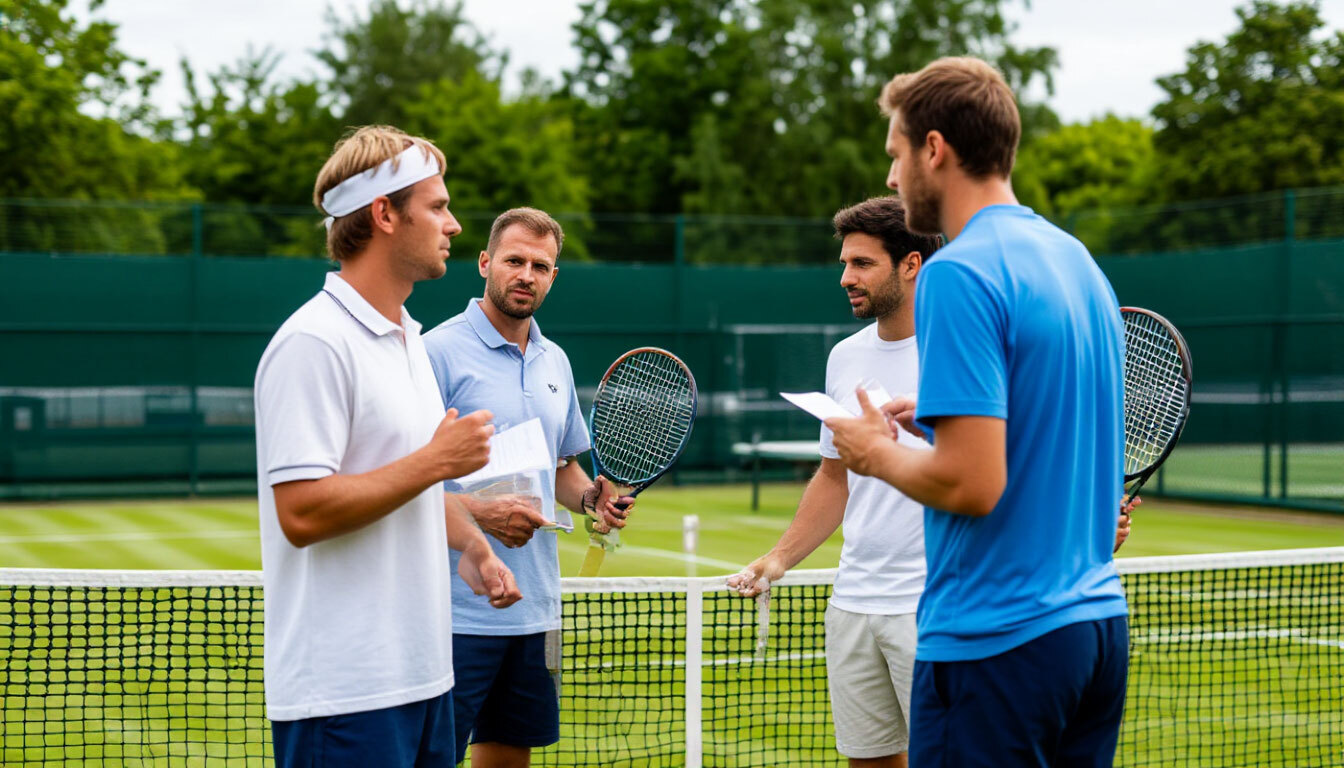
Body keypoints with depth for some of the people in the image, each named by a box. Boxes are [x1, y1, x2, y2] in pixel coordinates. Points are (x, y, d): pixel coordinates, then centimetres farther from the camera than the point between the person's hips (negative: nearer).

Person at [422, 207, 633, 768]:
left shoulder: (555, 363, 14)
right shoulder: (440, 351, -8)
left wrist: (591, 497, 3)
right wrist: (480, 512, -22)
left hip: (534, 609, 7)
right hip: (459, 610, -7)